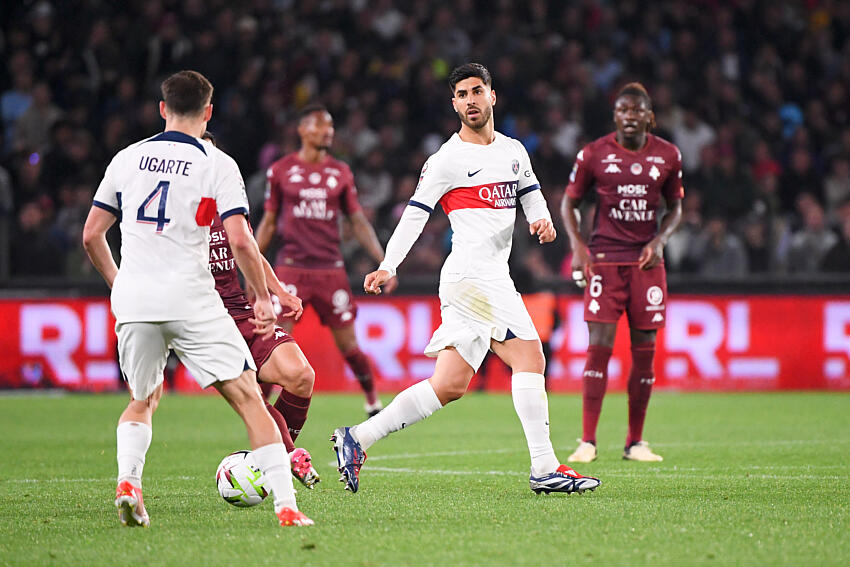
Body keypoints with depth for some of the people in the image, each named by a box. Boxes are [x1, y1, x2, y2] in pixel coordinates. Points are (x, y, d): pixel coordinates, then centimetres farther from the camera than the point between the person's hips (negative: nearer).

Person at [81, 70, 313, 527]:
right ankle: (286, 506, -10)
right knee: (249, 399, -1)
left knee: (142, 403, 25)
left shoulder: (126, 159, 11)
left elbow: (91, 235, 14)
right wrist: (263, 297, 2)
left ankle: (128, 481, 1)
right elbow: (240, 240, -10)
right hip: (191, 301, -4)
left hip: (132, 301, 4)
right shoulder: (217, 164, -1)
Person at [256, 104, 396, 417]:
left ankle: (372, 399, 24)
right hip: (291, 268, -1)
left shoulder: (341, 173, 9)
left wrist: (383, 261, 5)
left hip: (330, 270, 1)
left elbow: (358, 221, 12)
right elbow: (268, 222, 11)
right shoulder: (281, 171, 4)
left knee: (348, 344, 3)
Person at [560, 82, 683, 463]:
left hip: (647, 260, 2)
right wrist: (577, 245, -6)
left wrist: (659, 240, -3)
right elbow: (569, 202, 8)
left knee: (644, 351, 2)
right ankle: (588, 441, -9)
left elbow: (675, 207, 15)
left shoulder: (667, 156, 4)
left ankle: (635, 442, 11)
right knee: (600, 346, -11)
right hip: (605, 257, -2)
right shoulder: (594, 154, -1)